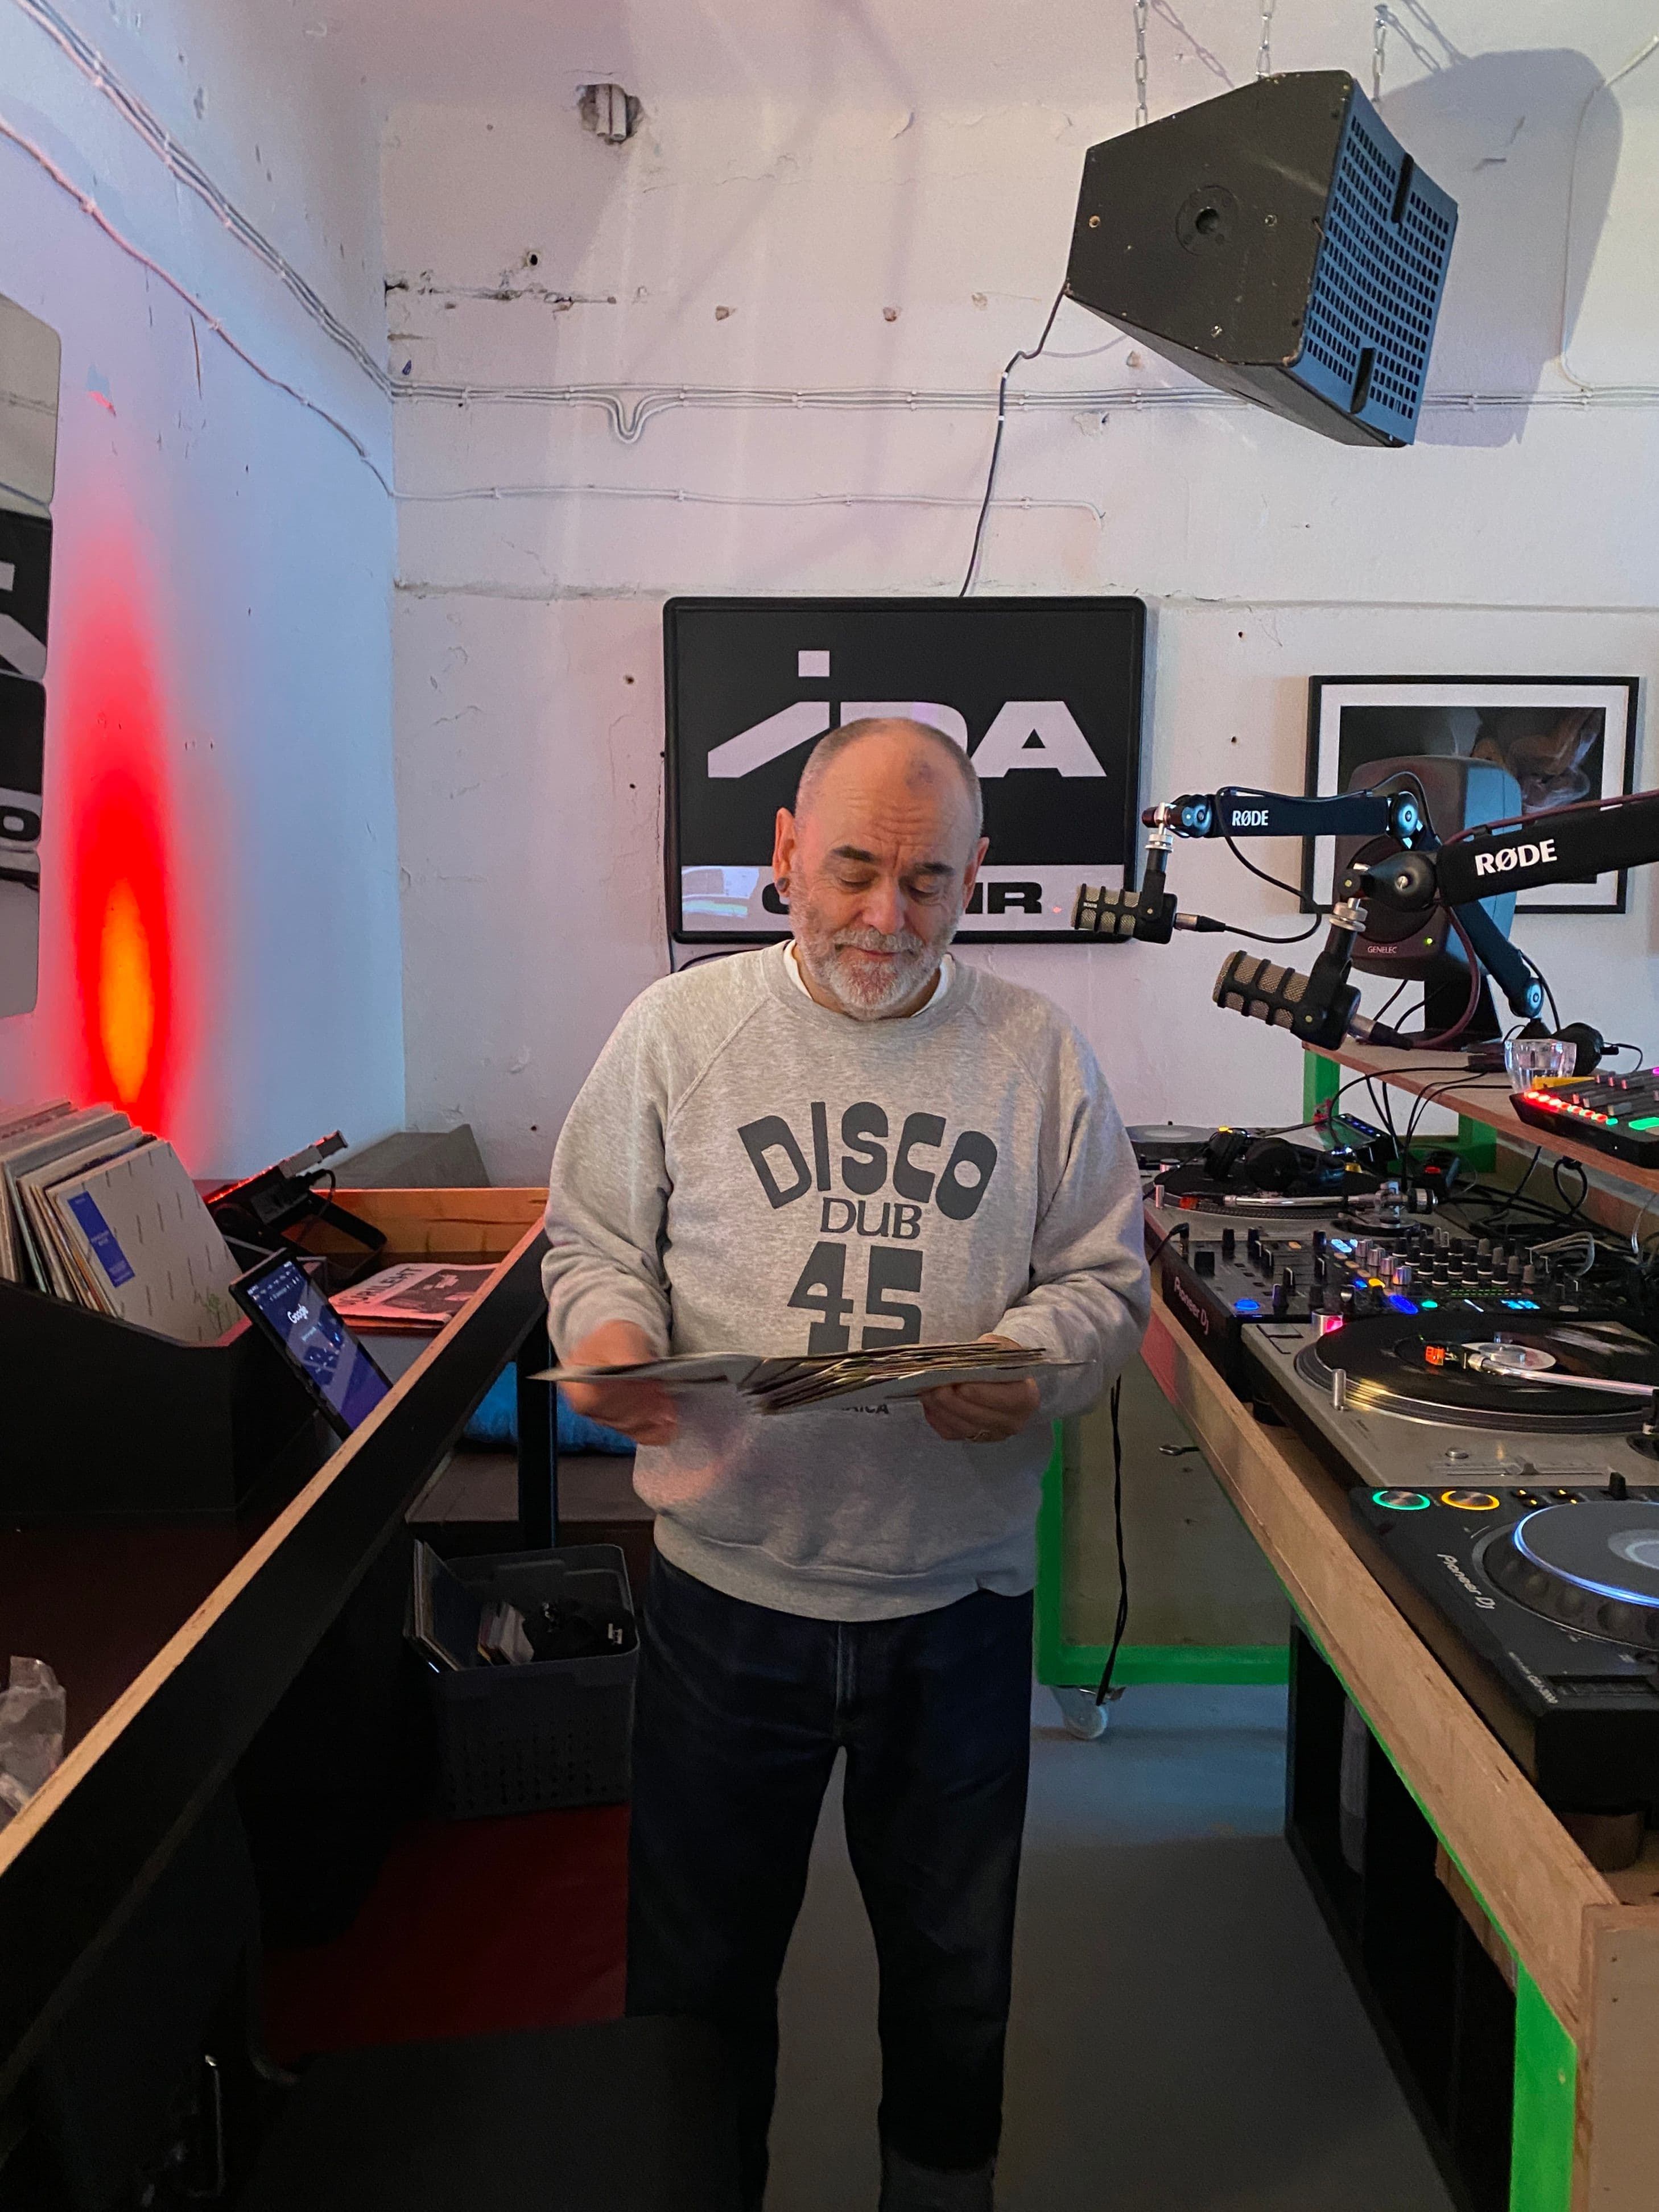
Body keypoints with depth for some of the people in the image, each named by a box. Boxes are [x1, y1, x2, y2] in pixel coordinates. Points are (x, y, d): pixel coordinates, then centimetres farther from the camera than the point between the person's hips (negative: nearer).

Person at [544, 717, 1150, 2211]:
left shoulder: (1038, 1052, 0)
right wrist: (609, 1333, -18)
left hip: (959, 1601, 1)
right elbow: (593, 1237, 3)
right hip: (728, 1593, 0)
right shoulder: (679, 1029, -2)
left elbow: (1105, 1278, 3)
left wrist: (1031, 1363, -17)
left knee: (953, 1971, 21)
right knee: (698, 1965, 18)